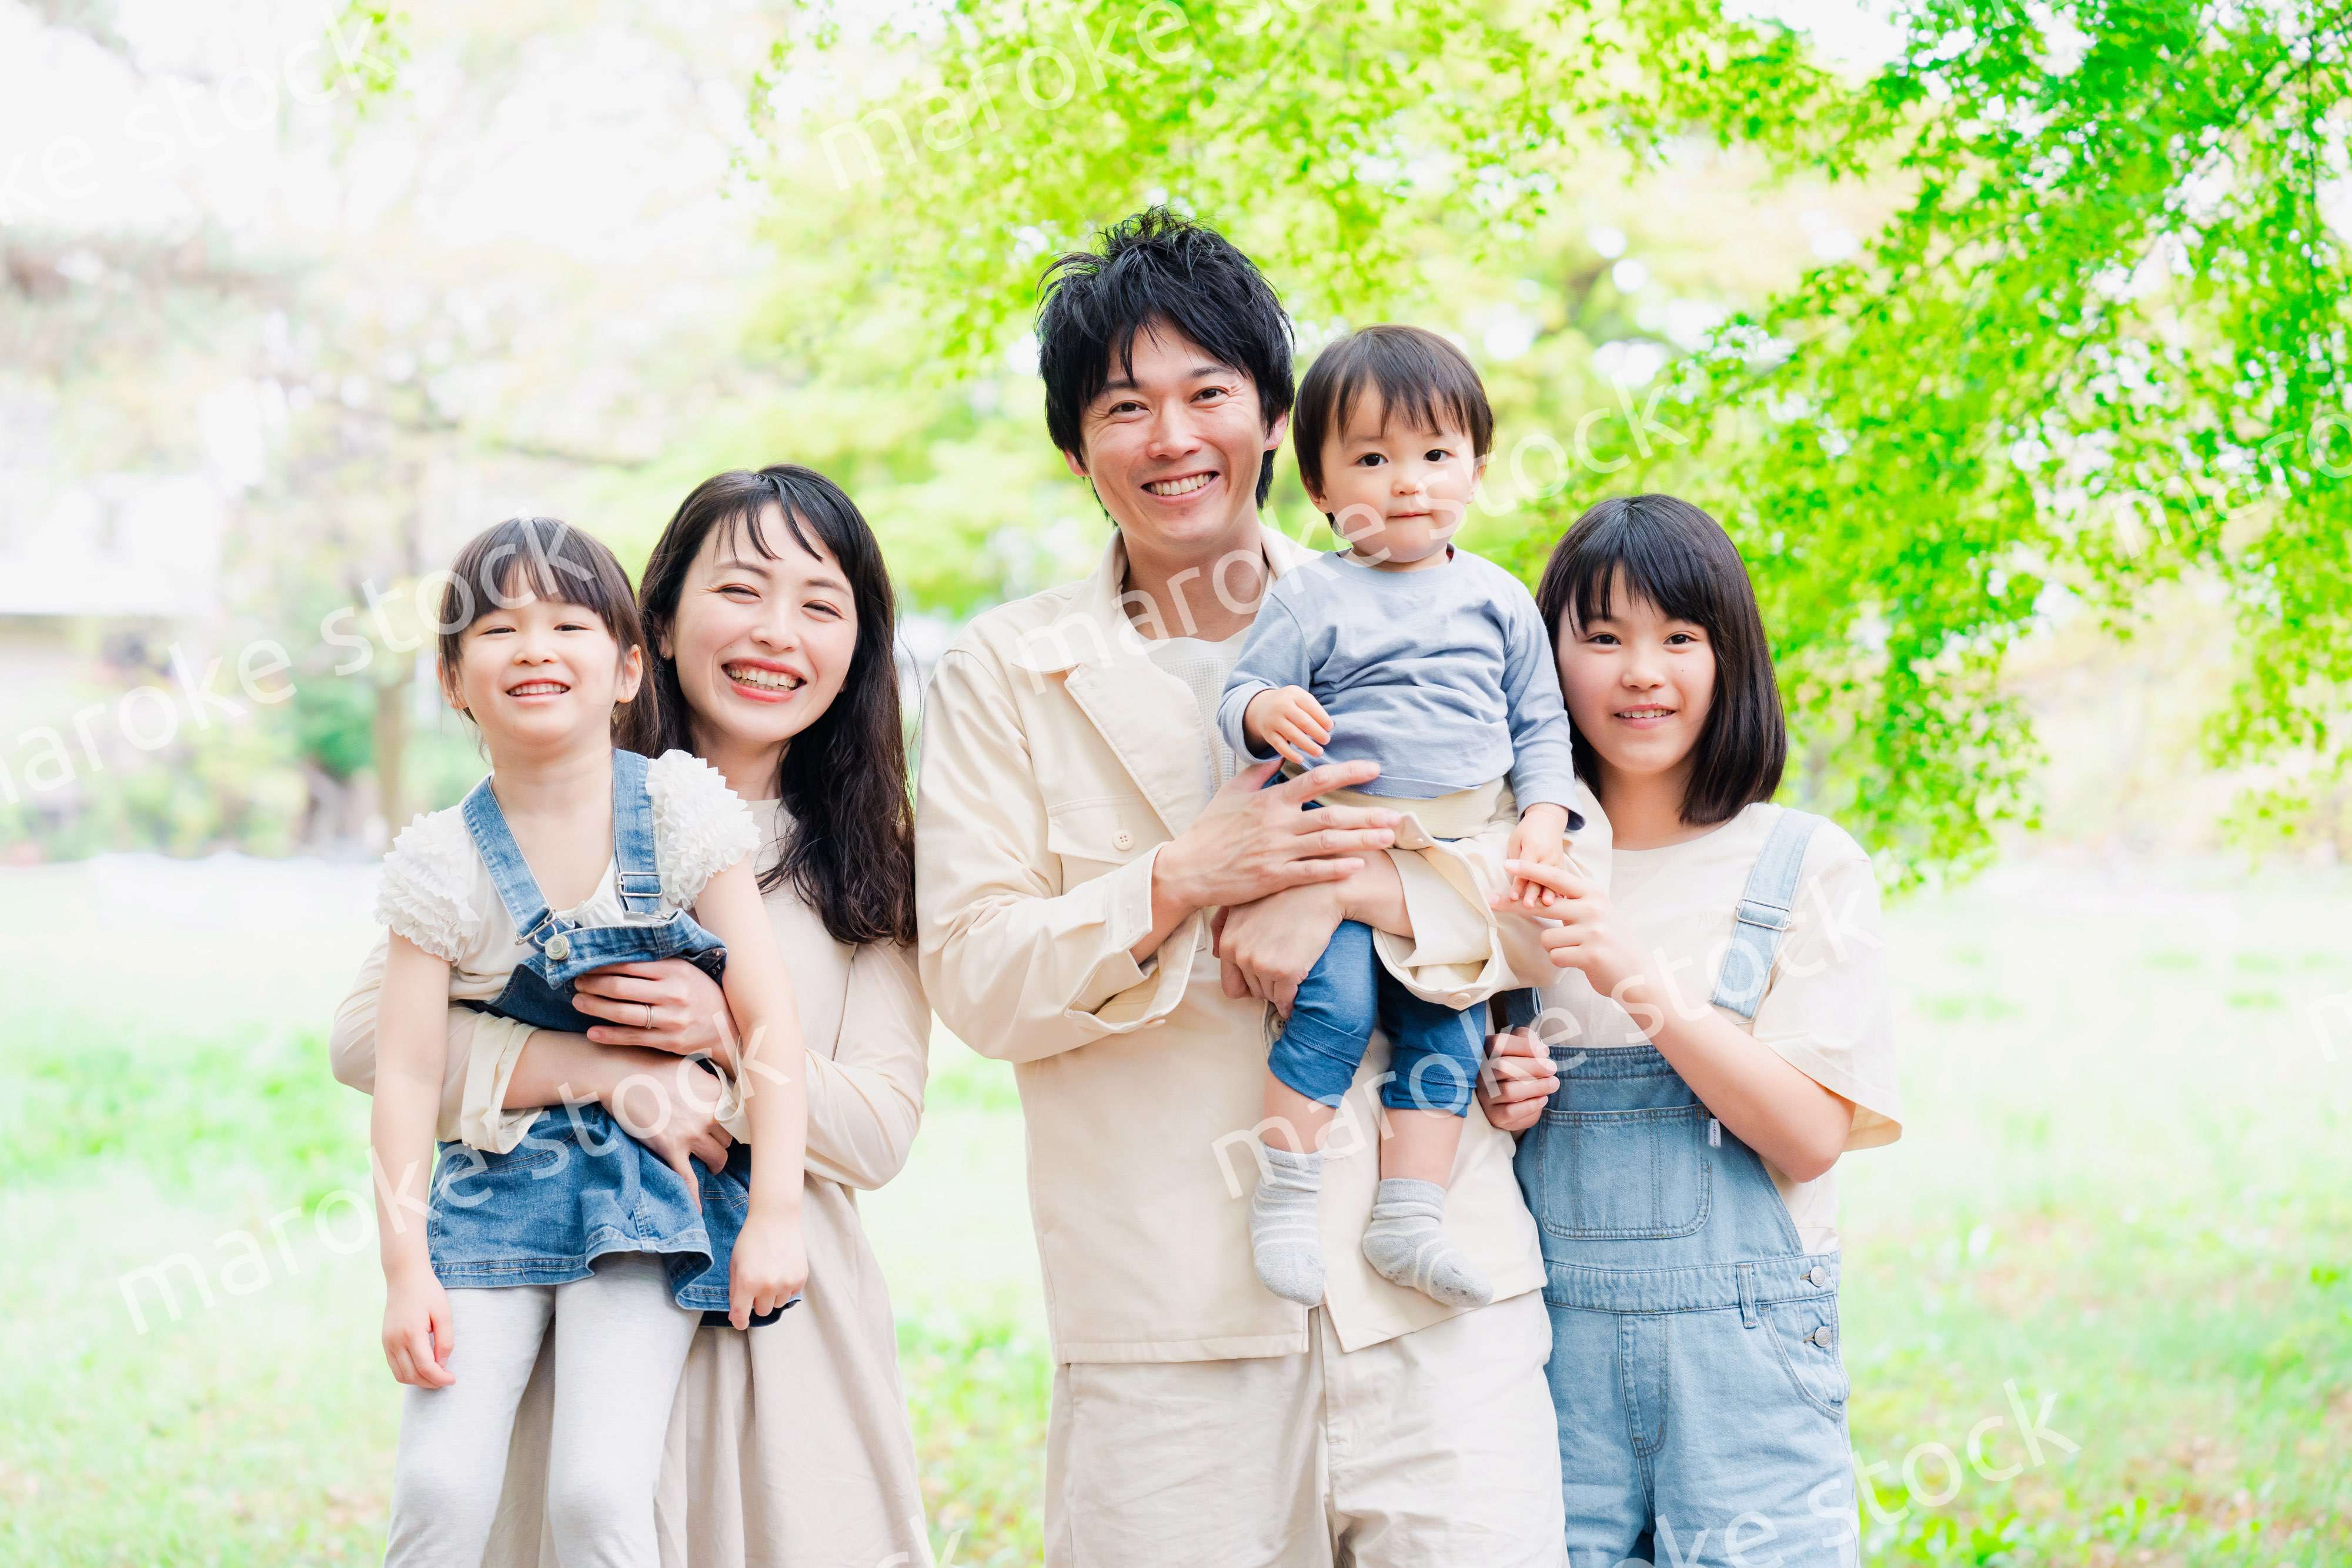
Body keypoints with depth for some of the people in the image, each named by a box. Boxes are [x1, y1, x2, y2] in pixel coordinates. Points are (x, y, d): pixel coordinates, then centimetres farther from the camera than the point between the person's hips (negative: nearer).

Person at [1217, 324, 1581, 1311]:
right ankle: (1284, 1196, -9)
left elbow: (1540, 721, 14)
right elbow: (1241, 696, -3)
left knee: (1447, 1030, 0)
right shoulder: (1310, 598, 0)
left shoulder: (1498, 600, 10)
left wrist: (1545, 815, 0)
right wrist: (1265, 713, -26)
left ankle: (1409, 1217, 5)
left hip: (1457, 859, 4)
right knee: (1336, 1005, -20)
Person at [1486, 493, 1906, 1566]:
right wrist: (1489, 1103, -5)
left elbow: (1811, 1136, -9)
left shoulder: (1808, 867, 0)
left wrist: (1644, 985, -19)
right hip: (1552, 1342, 2)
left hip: (1741, 1354, -2)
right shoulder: (1512, 872, 8)